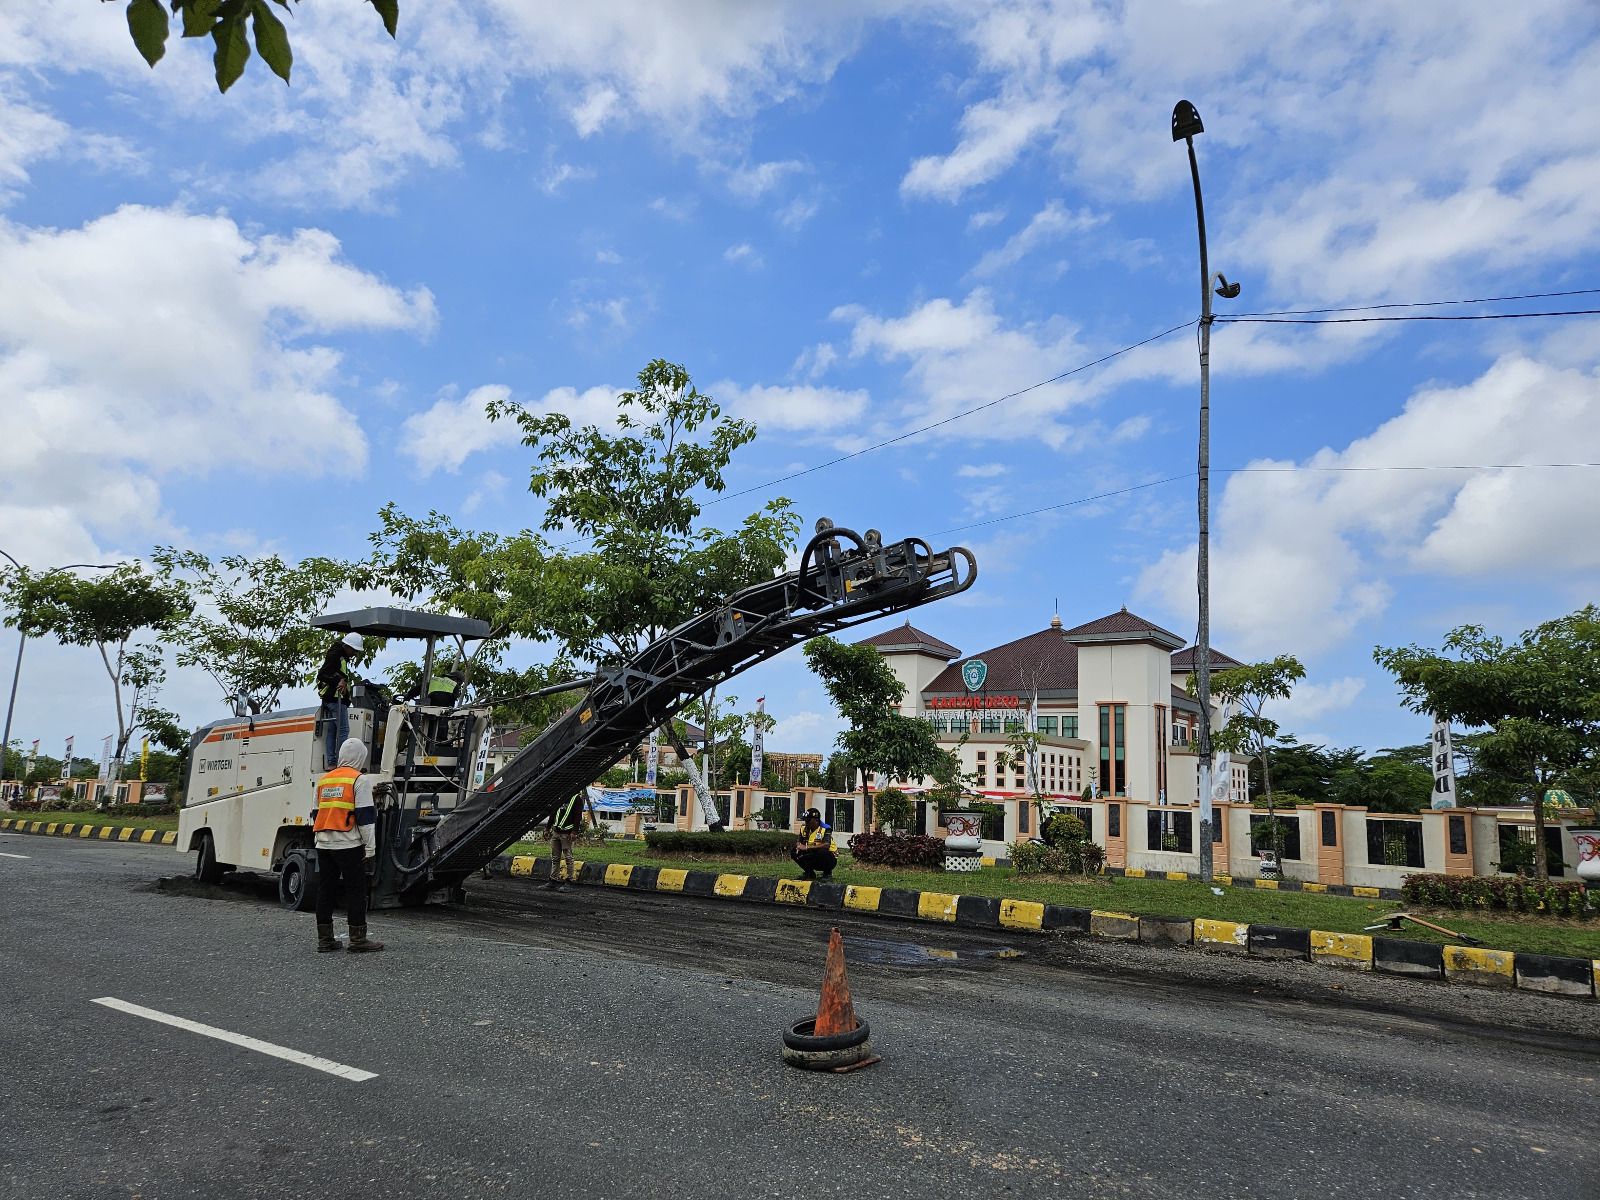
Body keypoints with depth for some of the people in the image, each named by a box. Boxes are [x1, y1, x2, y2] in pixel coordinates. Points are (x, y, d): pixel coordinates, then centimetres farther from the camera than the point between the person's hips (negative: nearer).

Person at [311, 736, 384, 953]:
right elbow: (365, 815, -12)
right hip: (348, 845, -7)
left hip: (324, 844, 7)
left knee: (325, 890, 10)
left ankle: (324, 939, 15)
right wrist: (370, 846, -9)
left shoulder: (324, 780, 14)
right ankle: (358, 939, 1)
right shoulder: (360, 780, -7)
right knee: (355, 890, -1)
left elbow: (316, 813, 20)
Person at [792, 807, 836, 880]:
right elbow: (798, 842, 4)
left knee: (822, 852, -38)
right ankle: (810, 873, 4)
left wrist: (807, 847, -39)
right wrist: (798, 846, -24)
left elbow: (826, 845, -36)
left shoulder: (825, 830, -20)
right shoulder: (804, 829, 0)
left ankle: (828, 873, -9)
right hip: (815, 860, 6)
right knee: (795, 853, -12)